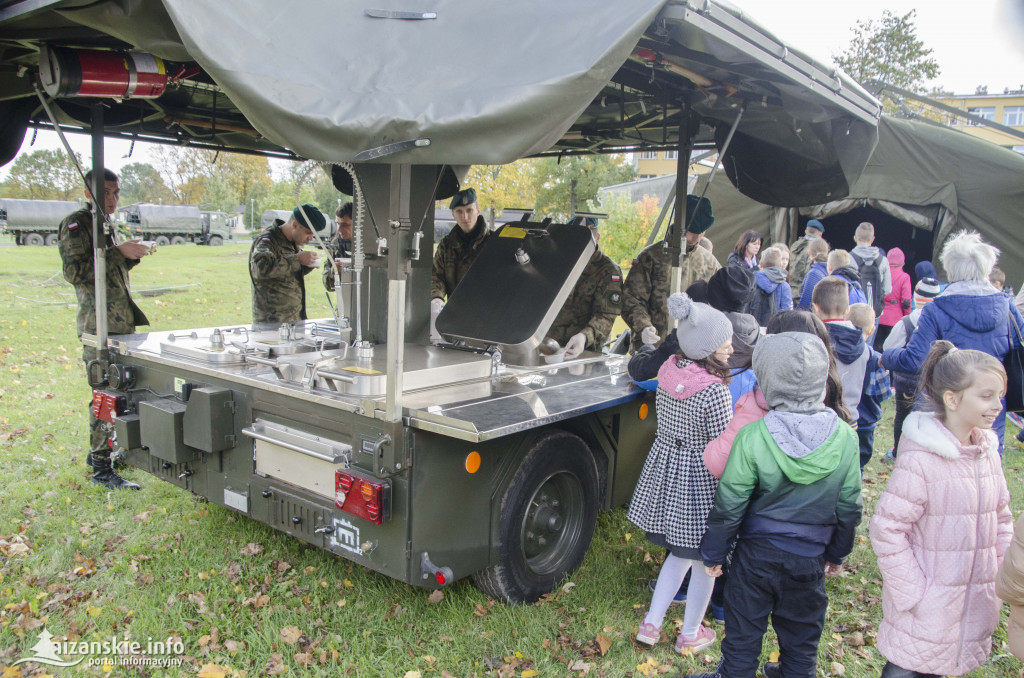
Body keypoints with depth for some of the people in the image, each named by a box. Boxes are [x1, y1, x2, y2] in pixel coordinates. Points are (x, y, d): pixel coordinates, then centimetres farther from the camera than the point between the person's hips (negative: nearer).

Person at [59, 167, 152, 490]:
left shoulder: (107, 225, 20)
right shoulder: (76, 223, -7)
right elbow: (75, 271, -18)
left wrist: (132, 256, 9)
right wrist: (119, 253, -20)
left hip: (121, 322, 9)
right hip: (99, 322, -9)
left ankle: (100, 450, 28)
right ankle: (101, 469, -2)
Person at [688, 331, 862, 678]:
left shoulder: (752, 437, -22)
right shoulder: (845, 438, -12)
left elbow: (729, 505, -15)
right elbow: (849, 507, -1)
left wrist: (713, 553, 0)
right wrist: (837, 553, 15)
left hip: (756, 553, -2)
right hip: (810, 559, 2)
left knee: (743, 636, 17)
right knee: (802, 639, 24)